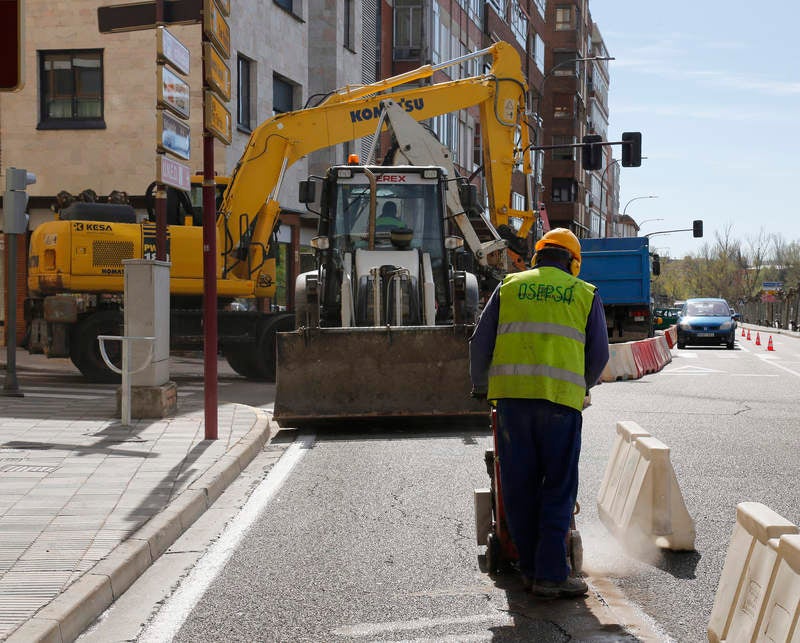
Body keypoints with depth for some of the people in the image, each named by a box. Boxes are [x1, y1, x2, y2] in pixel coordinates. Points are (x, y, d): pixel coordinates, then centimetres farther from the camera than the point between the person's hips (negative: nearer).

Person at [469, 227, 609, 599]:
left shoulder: (509, 286, 15)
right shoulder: (586, 294, 13)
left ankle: (530, 570, 15)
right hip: (561, 399, -1)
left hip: (511, 393, 2)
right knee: (559, 489, 3)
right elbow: (598, 355, 13)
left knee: (519, 487, 9)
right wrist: (583, 387, 32)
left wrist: (480, 386, 27)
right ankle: (551, 575, -1)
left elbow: (481, 343, 12)